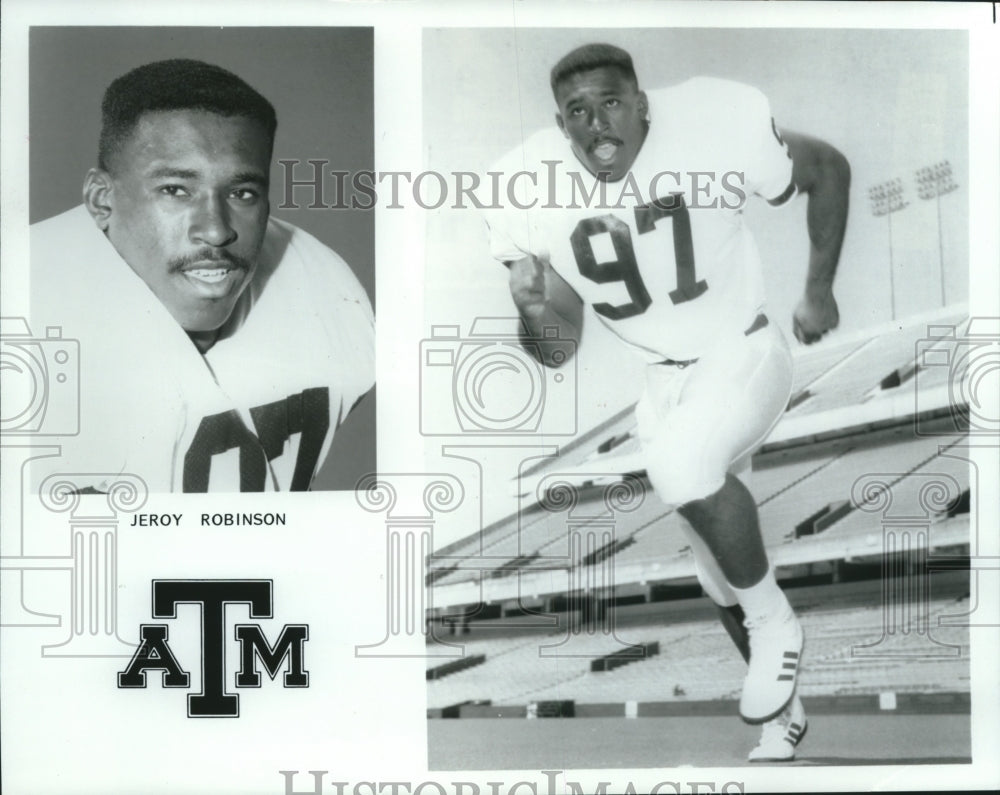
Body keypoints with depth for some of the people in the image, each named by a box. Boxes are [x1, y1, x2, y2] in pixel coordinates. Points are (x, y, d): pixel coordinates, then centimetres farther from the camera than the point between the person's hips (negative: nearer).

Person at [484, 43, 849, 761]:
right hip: (656, 376, 4)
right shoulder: (529, 189, -17)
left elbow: (828, 171, -5)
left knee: (685, 467, -34)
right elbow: (558, 352, -9)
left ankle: (775, 625, -7)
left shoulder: (716, 123, -27)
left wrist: (819, 290, -4)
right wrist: (533, 309, -31)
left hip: (743, 352, -4)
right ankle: (782, 710, 39)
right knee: (718, 554, 15)